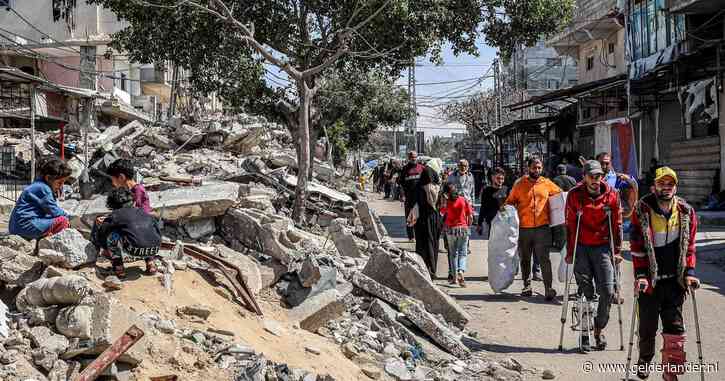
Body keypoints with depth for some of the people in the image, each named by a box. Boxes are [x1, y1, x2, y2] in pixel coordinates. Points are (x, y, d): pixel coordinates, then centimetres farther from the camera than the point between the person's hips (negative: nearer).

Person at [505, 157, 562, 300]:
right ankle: (527, 286, 23)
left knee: (544, 258, -10)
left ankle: (548, 288, -12)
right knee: (525, 259, 11)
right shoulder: (519, 184, 7)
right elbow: (509, 202, 13)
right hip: (524, 228, 2)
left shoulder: (547, 184, 8)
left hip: (542, 227, -2)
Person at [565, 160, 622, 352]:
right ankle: (585, 332, 9)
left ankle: (599, 329, 12)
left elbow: (617, 224, 5)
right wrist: (570, 252, -3)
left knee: (607, 291, -5)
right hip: (581, 247, -1)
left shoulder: (611, 194, -1)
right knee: (585, 291, -1)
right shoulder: (574, 195, -5)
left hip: (603, 247, 1)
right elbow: (570, 225, -1)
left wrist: (617, 251, 2)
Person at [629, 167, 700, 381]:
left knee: (675, 325, 1)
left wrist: (689, 273, 1)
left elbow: (689, 246, 8)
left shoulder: (686, 212, 3)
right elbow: (637, 247, -5)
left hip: (675, 279, 2)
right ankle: (644, 361, 33)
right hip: (650, 279, -2)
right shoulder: (642, 210, -6)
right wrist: (640, 275, -10)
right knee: (648, 325, 10)